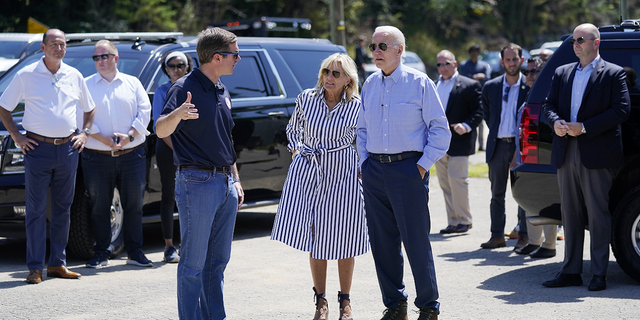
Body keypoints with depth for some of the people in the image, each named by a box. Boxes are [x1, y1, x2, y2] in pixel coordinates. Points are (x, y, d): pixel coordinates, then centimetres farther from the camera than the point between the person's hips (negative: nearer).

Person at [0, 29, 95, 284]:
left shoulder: (74, 76, 10)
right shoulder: (26, 75, 0)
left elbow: (89, 109, 23)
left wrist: (84, 133, 9)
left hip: (68, 149, 4)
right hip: (38, 148, -4)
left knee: (63, 208, 8)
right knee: (36, 209, -4)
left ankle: (58, 263, 16)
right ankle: (35, 268, -1)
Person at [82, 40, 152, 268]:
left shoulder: (133, 83, 11)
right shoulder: (86, 86, 6)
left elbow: (144, 112, 4)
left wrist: (129, 135, -11)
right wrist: (105, 139, -14)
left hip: (132, 155, 1)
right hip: (97, 157, -1)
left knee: (134, 205, 3)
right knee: (99, 207, 2)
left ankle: (135, 252, 12)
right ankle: (101, 253, 12)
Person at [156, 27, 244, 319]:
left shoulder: (221, 91, 15)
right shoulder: (185, 87, -11)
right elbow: (161, 130, -24)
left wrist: (235, 180, 19)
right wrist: (177, 114, -45)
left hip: (225, 183, 8)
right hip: (197, 183, -8)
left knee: (218, 262, 13)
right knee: (193, 263, -3)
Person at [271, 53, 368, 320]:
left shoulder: (356, 107, -5)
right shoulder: (306, 99, -1)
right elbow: (293, 129, 18)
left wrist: (362, 167, 1)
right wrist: (296, 150, 4)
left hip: (342, 173, -1)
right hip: (309, 171, 1)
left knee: (343, 238, 2)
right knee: (314, 237, -1)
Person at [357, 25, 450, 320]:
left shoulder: (419, 83, -3)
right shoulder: (369, 85, 12)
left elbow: (440, 128, -2)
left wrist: (424, 164, -9)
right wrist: (364, 162, 10)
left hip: (408, 168, -5)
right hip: (374, 170, 5)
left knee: (416, 241, -4)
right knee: (382, 242, 7)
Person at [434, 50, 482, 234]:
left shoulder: (470, 86, -2)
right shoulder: (434, 86, 15)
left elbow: (478, 112, -6)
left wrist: (467, 126, -21)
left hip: (459, 142, -6)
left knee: (457, 180, -10)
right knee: (445, 184, 7)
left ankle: (464, 220, 1)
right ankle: (453, 222, 13)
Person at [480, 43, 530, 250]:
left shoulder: (530, 87, -3)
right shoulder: (490, 87, 7)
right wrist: (495, 132, 12)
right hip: (498, 145, 3)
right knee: (497, 194, 7)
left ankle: (524, 235, 7)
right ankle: (497, 235, 13)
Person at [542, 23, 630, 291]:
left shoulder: (613, 74, -1)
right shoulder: (562, 73, 16)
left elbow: (621, 110, -10)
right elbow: (549, 105, 16)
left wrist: (584, 127, -15)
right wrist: (556, 122, -7)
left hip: (596, 155, -5)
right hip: (566, 154, 5)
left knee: (598, 215, -3)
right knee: (570, 215, 9)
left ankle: (599, 274, 3)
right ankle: (571, 271, 14)